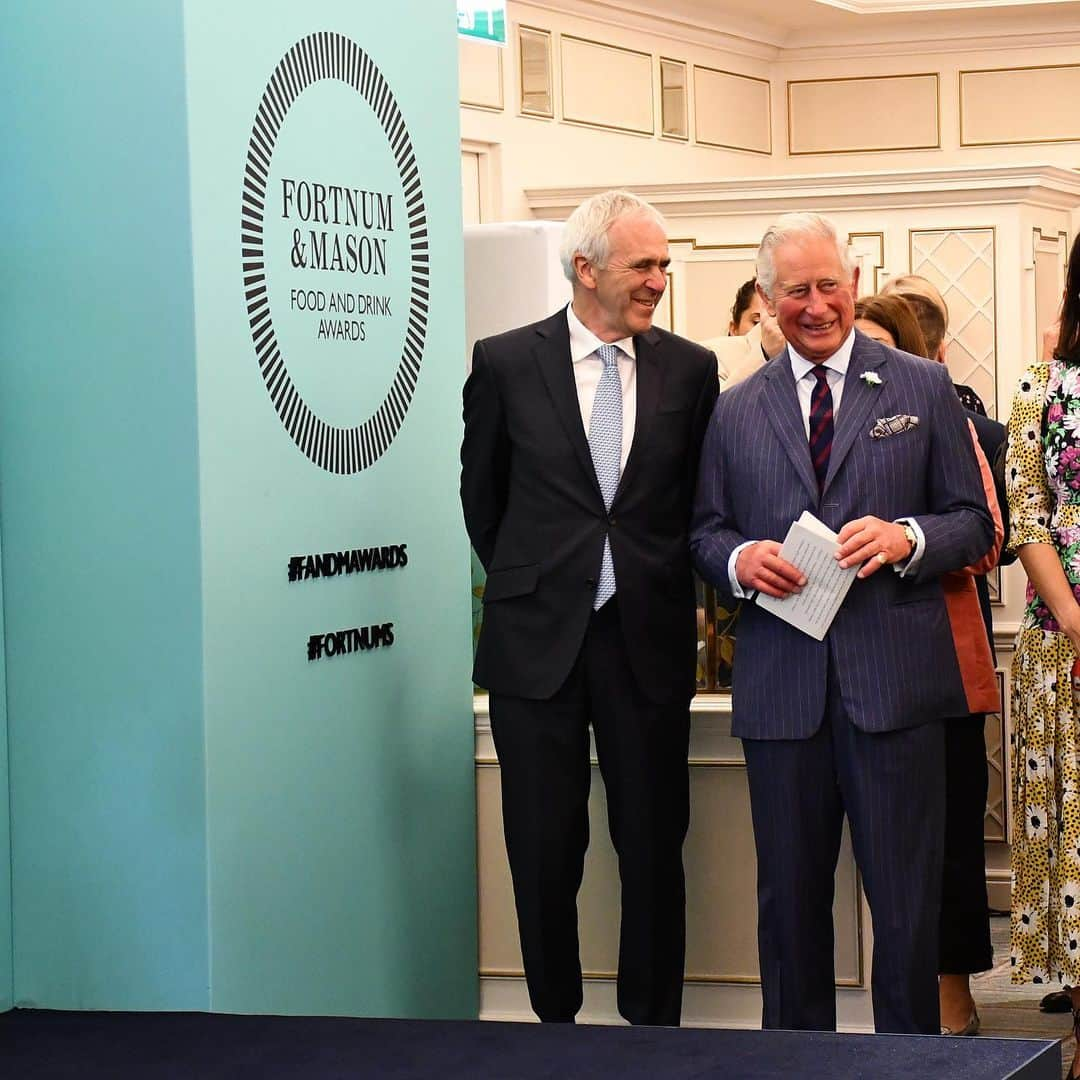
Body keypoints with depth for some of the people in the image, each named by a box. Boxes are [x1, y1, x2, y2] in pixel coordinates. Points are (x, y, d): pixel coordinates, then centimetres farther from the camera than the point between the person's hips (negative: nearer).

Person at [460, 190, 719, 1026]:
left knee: (654, 847, 5)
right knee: (545, 852, 6)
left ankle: (653, 1023, 16)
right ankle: (556, 1016, 20)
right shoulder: (507, 362, -2)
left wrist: (665, 591, 10)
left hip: (649, 642, 1)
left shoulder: (690, 370, 2)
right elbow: (482, 495, 10)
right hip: (538, 641, -1)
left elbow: (701, 501, 12)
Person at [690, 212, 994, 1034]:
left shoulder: (923, 388, 7)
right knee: (790, 897, 9)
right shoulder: (736, 411, 13)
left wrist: (907, 538, -14)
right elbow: (707, 531, 15)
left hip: (894, 680, -2)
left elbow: (974, 523, 6)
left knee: (907, 898, 0)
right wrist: (739, 558, -8)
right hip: (783, 682, 2)